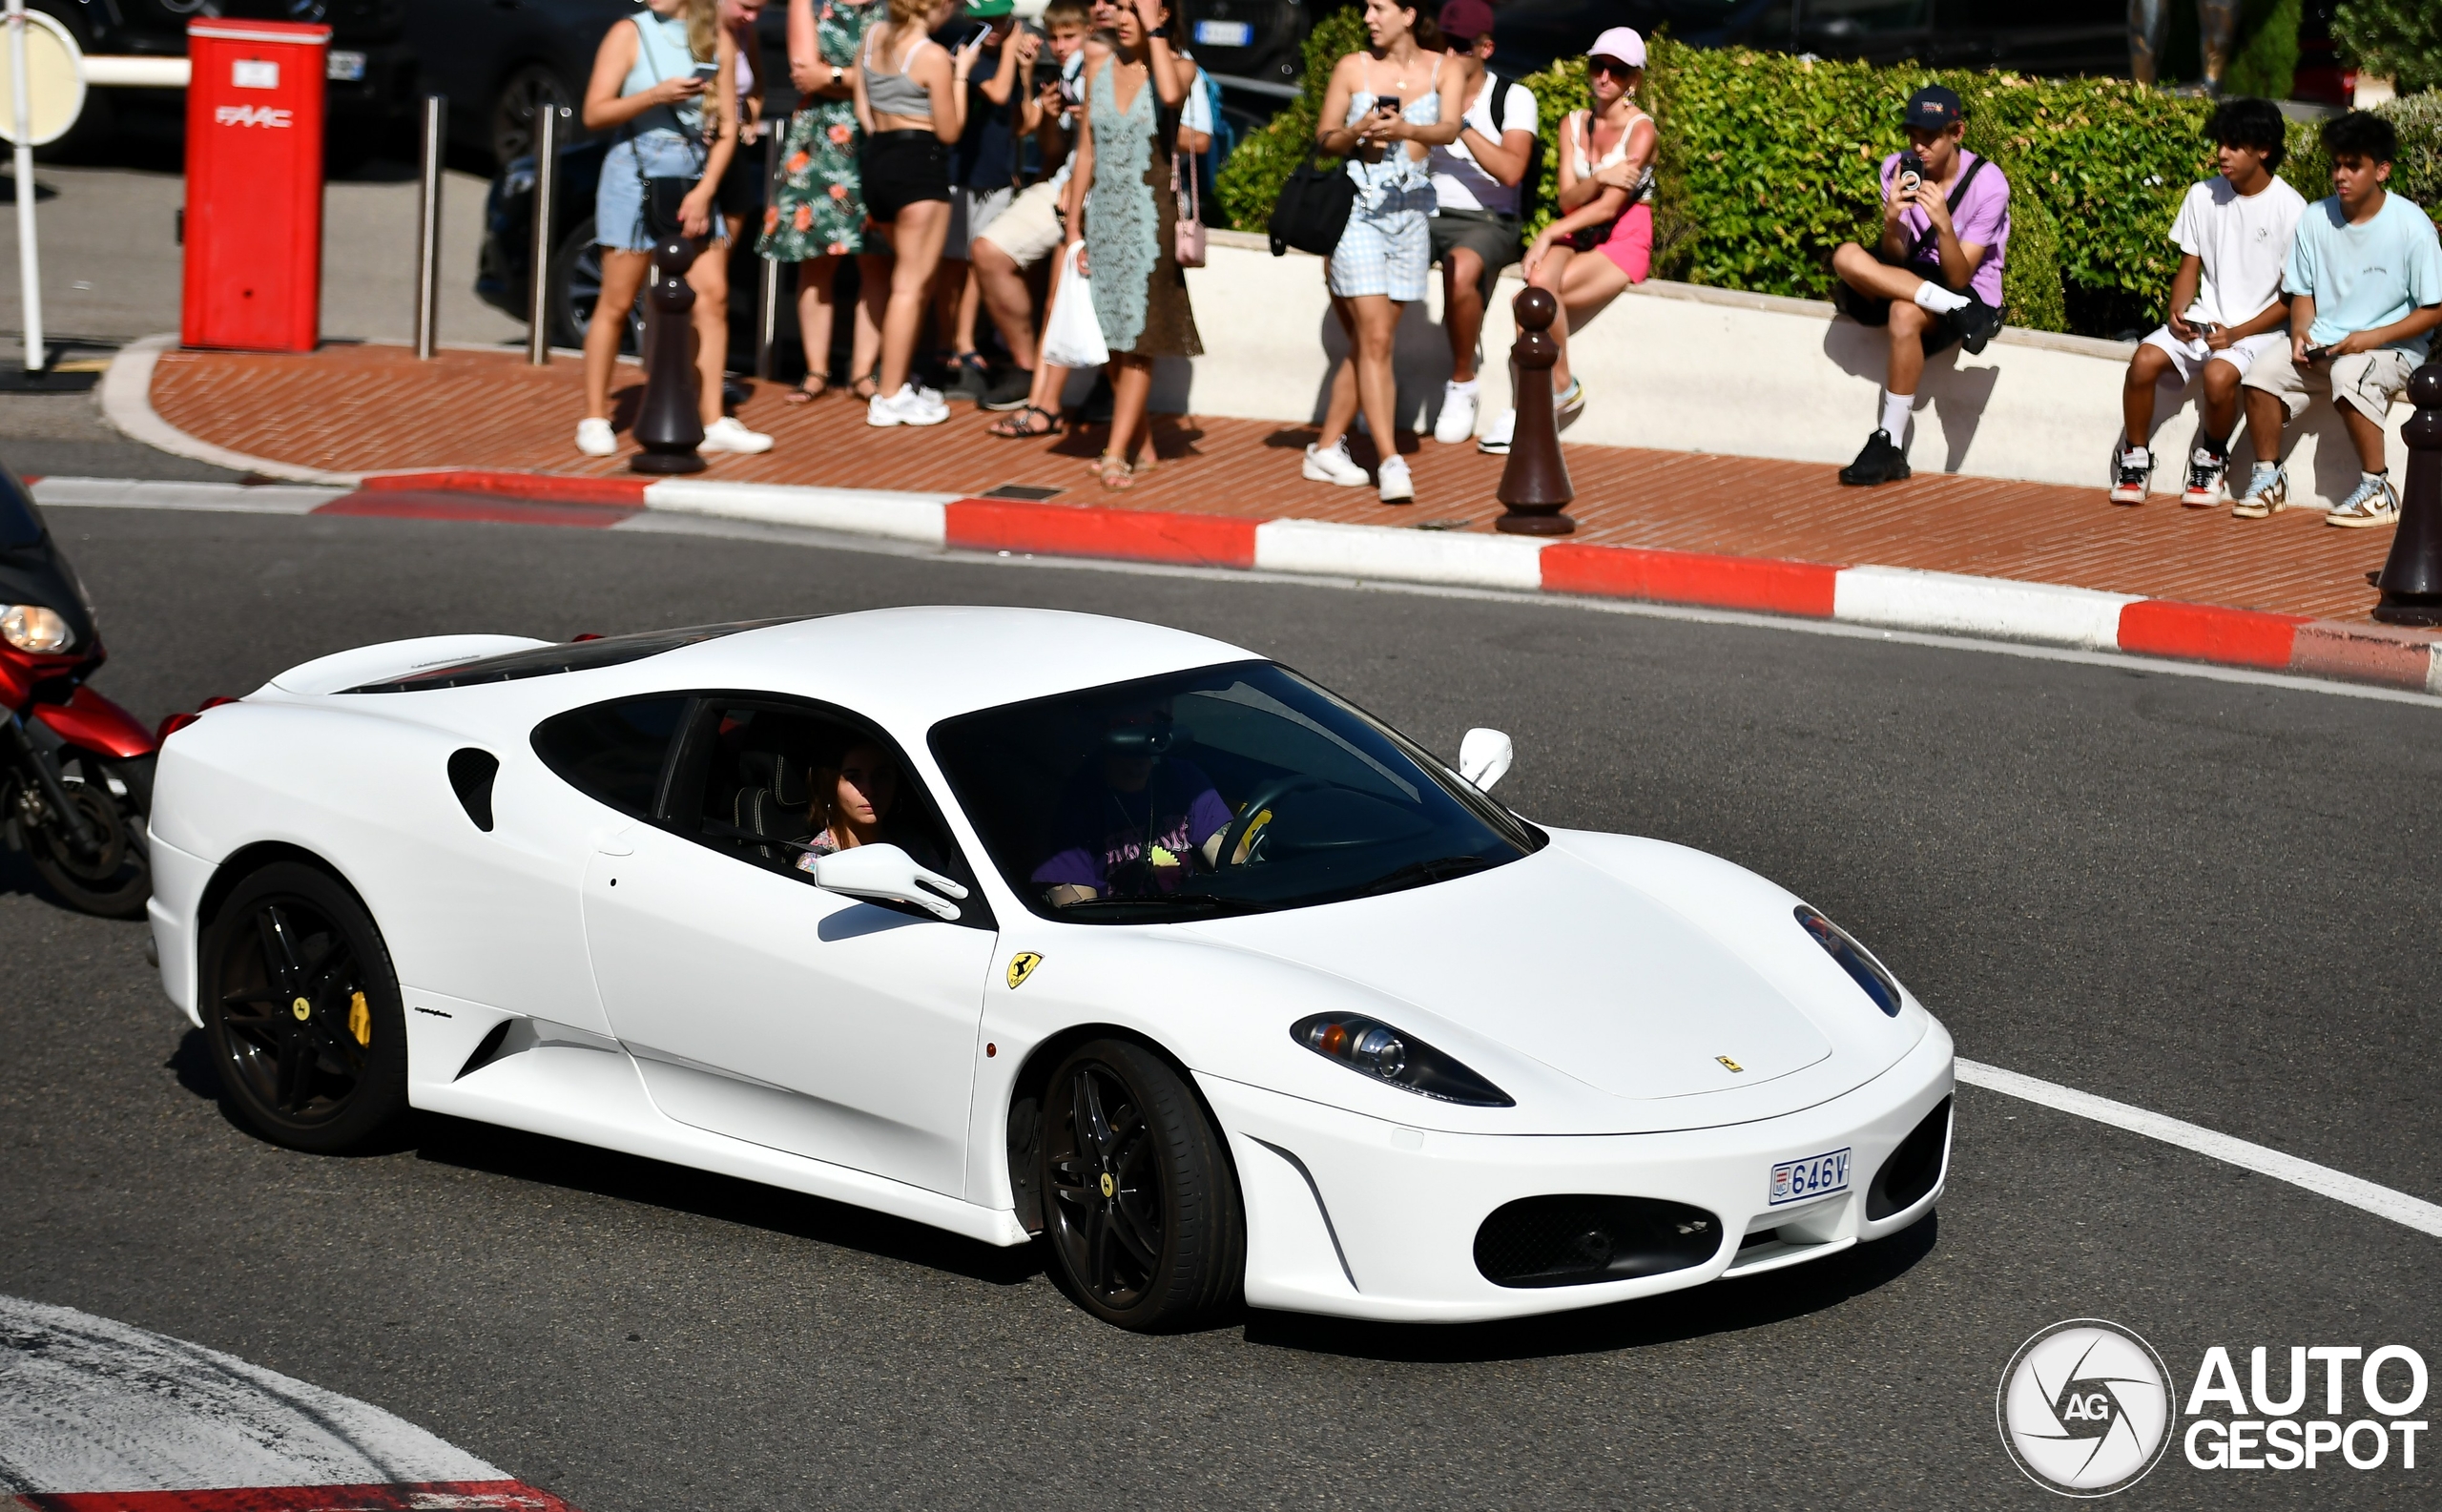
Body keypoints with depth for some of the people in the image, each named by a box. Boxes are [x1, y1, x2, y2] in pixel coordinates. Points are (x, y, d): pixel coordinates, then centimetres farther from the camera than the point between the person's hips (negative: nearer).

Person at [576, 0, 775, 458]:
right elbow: (594, 114, -7)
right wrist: (655, 95, -21)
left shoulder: (718, 40, 5)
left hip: (695, 182, 3)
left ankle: (713, 423, 2)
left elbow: (726, 127, 3)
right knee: (616, 303, 0)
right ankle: (595, 419, 9)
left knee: (712, 296, -3)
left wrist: (704, 192, -8)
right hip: (635, 175, -3)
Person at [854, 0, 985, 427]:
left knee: (912, 277, 21)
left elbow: (862, 109, 11)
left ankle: (901, 380, 24)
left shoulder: (873, 34, 6)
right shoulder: (934, 57, -14)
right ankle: (890, 398, -4)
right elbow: (949, 131, -7)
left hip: (877, 157, 8)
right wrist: (961, 74, -1)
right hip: (920, 163, -8)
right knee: (912, 283, -3)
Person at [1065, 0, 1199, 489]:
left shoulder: (1175, 68, -4)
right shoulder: (1098, 69, 8)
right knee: (1111, 339, 7)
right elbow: (1085, 152, 10)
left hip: (1148, 215, -5)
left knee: (1136, 338, -7)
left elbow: (1171, 94, -30)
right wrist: (1074, 228, 6)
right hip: (1102, 214, 5)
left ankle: (1116, 453, -8)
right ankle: (1142, 446, 17)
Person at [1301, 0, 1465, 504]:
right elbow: (1323, 138, 6)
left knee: (1369, 342, 8)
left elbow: (1449, 130, -13)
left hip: (1410, 211, 3)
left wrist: (1407, 130, -33)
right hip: (1357, 209, -2)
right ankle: (1391, 463, -14)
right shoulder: (1352, 68, 2)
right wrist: (1355, 133, -15)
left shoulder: (1442, 69, 3)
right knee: (1373, 340, -11)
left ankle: (1327, 448, 19)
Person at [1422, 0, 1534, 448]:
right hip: (1425, 214, 4)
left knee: (1460, 271, -40)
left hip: (1487, 222, -4)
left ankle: (1462, 385, -16)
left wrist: (1461, 122, -21)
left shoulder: (1513, 98, -2)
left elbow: (1510, 171, -17)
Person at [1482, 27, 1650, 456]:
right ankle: (1561, 390, -25)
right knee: (1539, 283, -31)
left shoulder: (1641, 130, -7)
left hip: (1623, 242, -4)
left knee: (1538, 294, -29)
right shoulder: (1573, 124, 8)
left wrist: (1549, 234, -21)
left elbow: (1609, 206, -16)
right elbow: (1567, 199, -3)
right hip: (1575, 236, 4)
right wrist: (1600, 179, -23)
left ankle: (1561, 388, -15)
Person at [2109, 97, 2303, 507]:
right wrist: (2178, 311, -11)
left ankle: (2211, 458, -4)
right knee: (2145, 359, -24)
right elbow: (2189, 268, 10)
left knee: (2218, 375, -34)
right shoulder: (2203, 196, 4)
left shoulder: (2290, 209, -9)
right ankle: (2135, 458, -3)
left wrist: (2236, 333, -17)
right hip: (2204, 319, 4)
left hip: (2260, 327, -4)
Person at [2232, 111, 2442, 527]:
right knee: (2262, 373, -21)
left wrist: (2373, 338, -20)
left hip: (2393, 346, -5)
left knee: (2349, 375, -37)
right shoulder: (2315, 219, 0)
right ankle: (2269, 478, 0)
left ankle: (2378, 490, -21)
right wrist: (2300, 332, -10)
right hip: (2323, 341, 5)